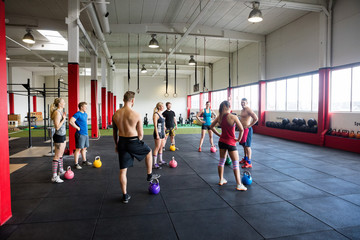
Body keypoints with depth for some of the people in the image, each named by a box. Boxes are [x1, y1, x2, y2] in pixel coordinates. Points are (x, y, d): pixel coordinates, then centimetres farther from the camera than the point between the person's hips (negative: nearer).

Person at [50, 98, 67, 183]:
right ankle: (54, 176, 0)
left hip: (62, 136, 10)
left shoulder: (61, 112, 11)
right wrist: (63, 119, -19)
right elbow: (57, 127, -24)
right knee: (57, 156, -5)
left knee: (61, 155, 21)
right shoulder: (57, 113, -18)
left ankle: (61, 170, 36)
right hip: (59, 136, -10)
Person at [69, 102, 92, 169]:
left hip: (86, 133, 9)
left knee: (84, 148, 17)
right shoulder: (77, 114, -13)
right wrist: (77, 127, -17)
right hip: (80, 134, -9)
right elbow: (71, 121, -25)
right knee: (78, 149, -5)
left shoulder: (85, 114, 13)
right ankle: (76, 164, 1)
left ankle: (84, 161, 29)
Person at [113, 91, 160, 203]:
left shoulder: (115, 115, 0)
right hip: (133, 141, -4)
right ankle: (149, 175, 39)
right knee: (148, 151, 27)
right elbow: (140, 133, -7)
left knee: (123, 170, 12)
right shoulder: (136, 115, -13)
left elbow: (114, 132, 11)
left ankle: (125, 196, 21)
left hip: (122, 142, 4)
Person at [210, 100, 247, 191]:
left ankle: (221, 180, 31)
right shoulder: (233, 117, -18)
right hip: (231, 143, -5)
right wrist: (239, 139, -7)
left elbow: (211, 126, 9)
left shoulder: (220, 117, -1)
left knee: (222, 161, 19)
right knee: (235, 163, 3)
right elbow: (241, 129, -21)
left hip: (222, 141, 6)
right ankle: (239, 185, 6)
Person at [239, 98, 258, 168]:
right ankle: (245, 158, 33)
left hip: (247, 129, -9)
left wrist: (249, 125, -18)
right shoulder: (242, 110, 14)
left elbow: (256, 118, -24)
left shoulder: (248, 110, -15)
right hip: (242, 129, 10)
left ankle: (249, 163, -6)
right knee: (244, 145, 18)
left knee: (247, 146, -9)